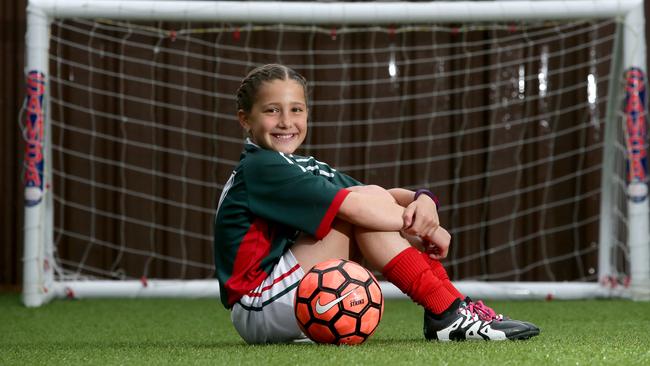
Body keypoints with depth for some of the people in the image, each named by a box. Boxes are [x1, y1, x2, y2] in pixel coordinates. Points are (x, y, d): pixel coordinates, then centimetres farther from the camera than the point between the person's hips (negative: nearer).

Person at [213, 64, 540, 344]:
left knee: (376, 199, 2)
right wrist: (425, 229, -12)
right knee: (366, 201, -16)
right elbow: (354, 207, -21)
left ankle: (459, 307, -6)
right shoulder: (260, 167, -12)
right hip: (259, 311, -9)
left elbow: (386, 197, 7)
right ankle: (447, 315, -20)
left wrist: (423, 200, -15)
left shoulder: (308, 168, 18)